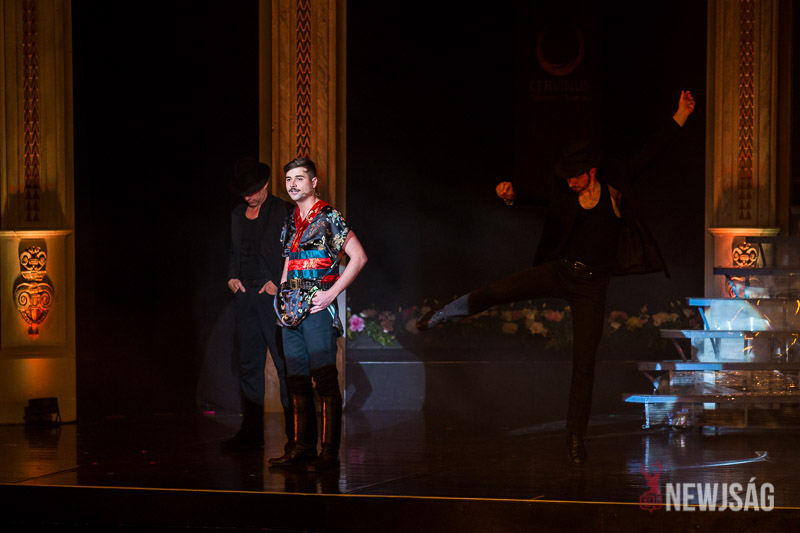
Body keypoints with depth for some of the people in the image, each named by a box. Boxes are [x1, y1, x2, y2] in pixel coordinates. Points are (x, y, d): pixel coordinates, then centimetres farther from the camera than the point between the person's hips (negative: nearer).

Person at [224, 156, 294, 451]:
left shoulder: (284, 211, -3)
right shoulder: (237, 215, 16)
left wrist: (278, 282, -13)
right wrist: (232, 277, 6)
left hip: (273, 294, -6)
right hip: (245, 295, 6)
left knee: (285, 365, -5)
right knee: (249, 365, 7)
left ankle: (295, 434, -1)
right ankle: (251, 431, 12)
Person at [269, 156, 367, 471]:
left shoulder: (329, 218, -5)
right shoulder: (290, 222, 17)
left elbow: (358, 257, -9)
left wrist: (332, 293, -13)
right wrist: (283, 293, 15)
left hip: (318, 308, -8)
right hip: (291, 312, 8)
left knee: (325, 380, -10)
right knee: (297, 380, 7)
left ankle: (329, 452, -11)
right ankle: (303, 447, 12)